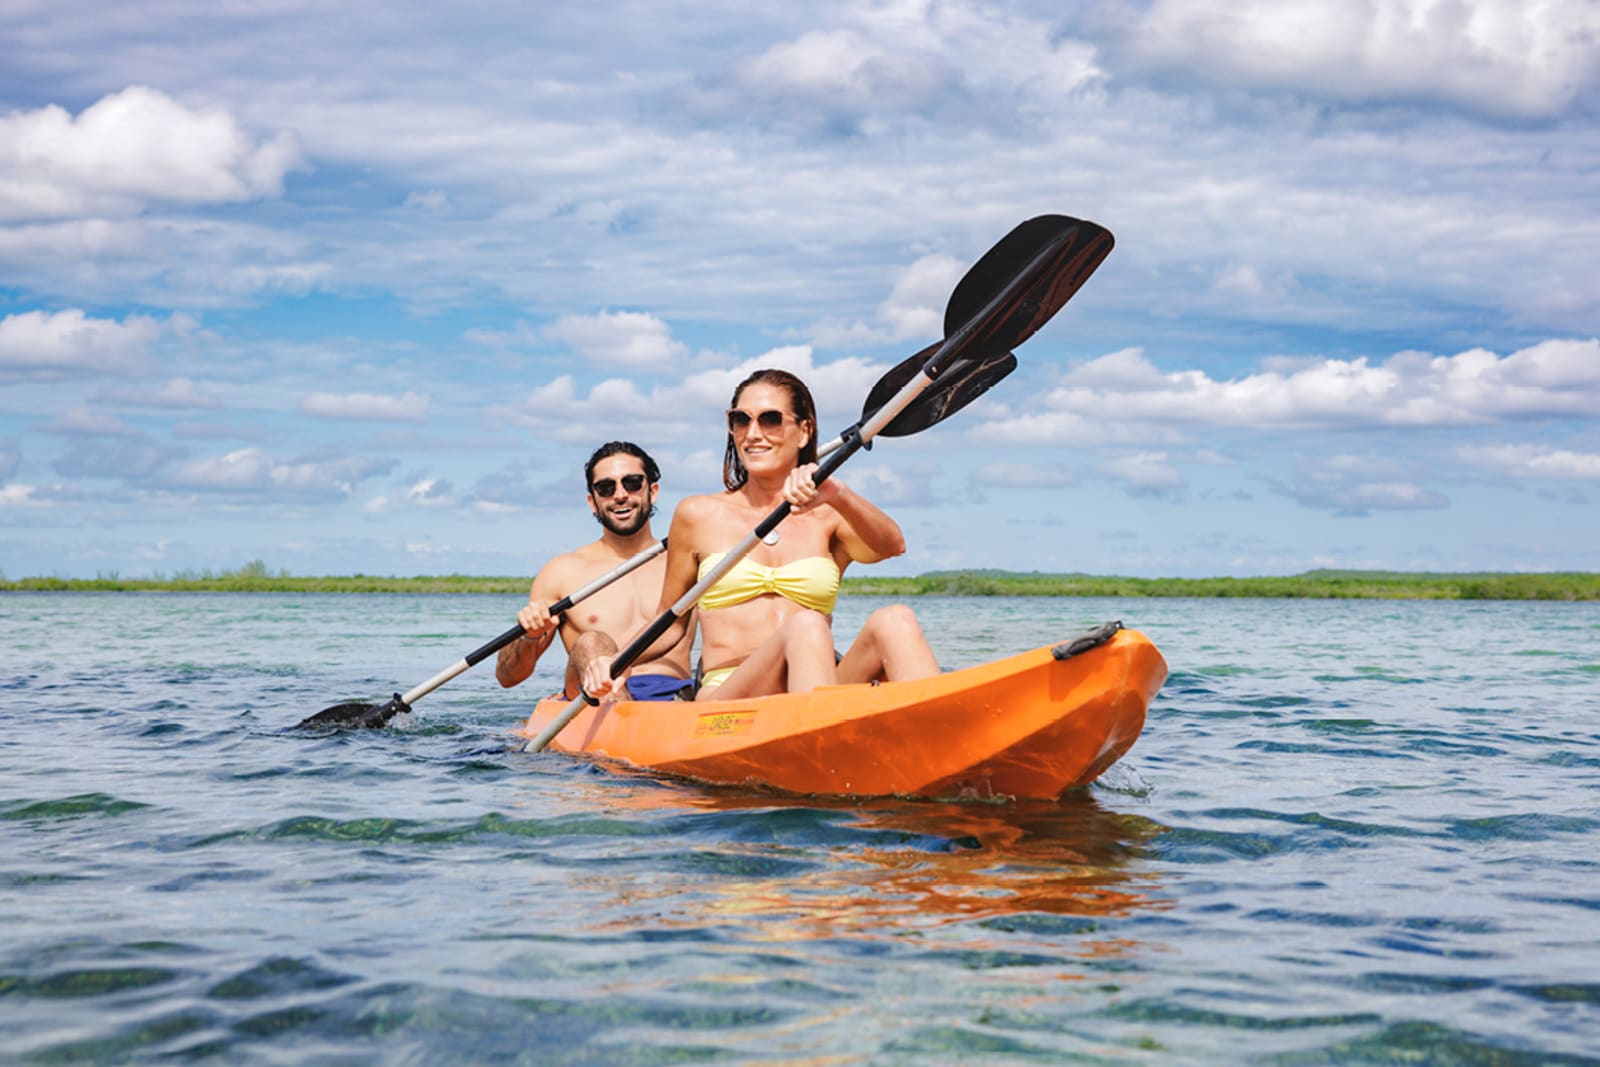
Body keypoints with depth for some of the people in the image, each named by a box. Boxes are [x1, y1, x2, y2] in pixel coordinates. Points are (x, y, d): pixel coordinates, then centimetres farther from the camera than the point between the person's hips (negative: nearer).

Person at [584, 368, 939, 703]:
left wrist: (836, 494, -27)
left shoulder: (829, 520, 15)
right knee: (805, 626, -33)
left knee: (894, 621, -28)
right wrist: (617, 664, 1)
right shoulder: (700, 515, 15)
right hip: (722, 701, -2)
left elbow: (892, 545, -7)